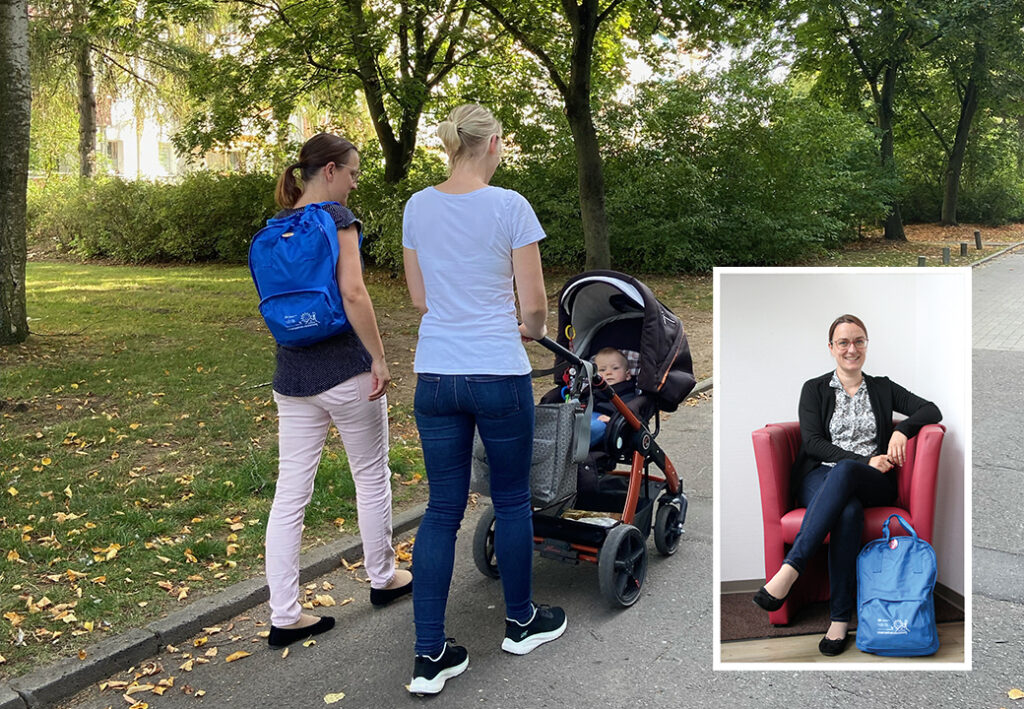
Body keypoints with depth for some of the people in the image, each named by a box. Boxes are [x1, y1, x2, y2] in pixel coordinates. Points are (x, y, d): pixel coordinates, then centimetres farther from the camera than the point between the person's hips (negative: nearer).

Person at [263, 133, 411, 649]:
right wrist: (378, 358, -14)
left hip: (292, 375, 6)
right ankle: (383, 578, 31)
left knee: (290, 493, 6)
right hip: (344, 370, -6)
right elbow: (353, 293, -20)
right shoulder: (336, 216, -9)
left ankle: (284, 616, 11)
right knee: (371, 477, 14)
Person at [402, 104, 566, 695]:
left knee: (443, 508, 9)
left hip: (435, 374, 4)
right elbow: (534, 302, -7)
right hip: (498, 374, -4)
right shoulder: (509, 206, -10)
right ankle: (522, 622, 34)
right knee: (512, 500, 15)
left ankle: (430, 657, 12)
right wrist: (530, 331, 15)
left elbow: (420, 297, 12)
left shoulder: (418, 207, 5)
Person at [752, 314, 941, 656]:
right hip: (821, 477, 0)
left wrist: (902, 429, -9)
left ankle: (791, 568, -46)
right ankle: (840, 618, -38)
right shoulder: (814, 389, 14)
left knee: (842, 472, -39)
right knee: (849, 511, -38)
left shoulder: (883, 388, 20)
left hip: (873, 484, 0)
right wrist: (865, 460, -10)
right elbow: (812, 442, 1)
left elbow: (932, 411, 12)